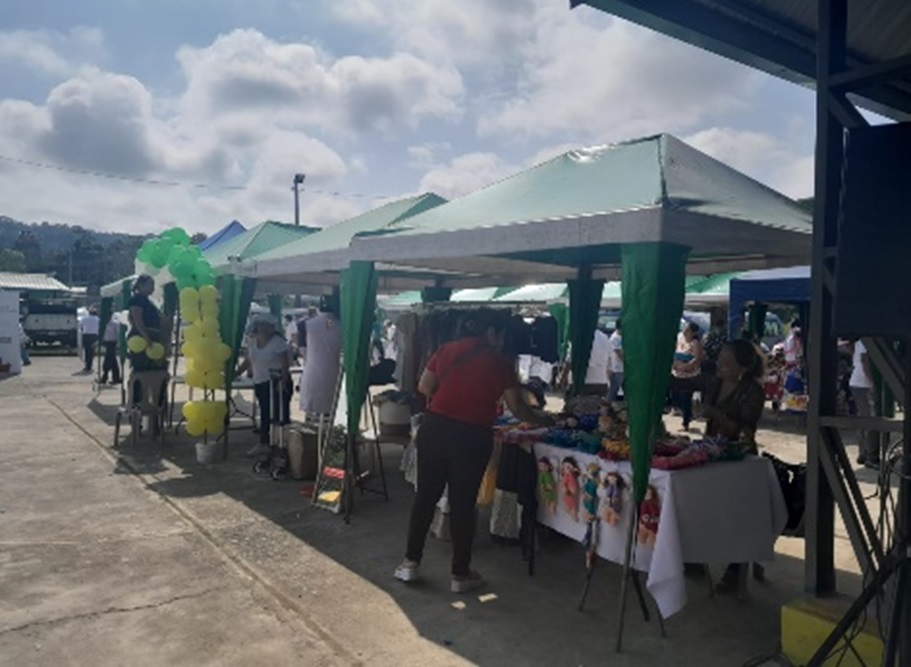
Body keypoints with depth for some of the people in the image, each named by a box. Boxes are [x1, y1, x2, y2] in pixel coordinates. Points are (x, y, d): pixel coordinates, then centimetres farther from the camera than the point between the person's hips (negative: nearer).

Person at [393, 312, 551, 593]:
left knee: (426, 496, 15)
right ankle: (460, 574, 21)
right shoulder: (500, 363, -1)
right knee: (463, 504, 8)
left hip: (434, 428, 3)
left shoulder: (447, 350, 7)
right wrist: (542, 420, 21)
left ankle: (410, 563, 24)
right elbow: (517, 407, 4)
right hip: (472, 437, -3)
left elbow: (424, 387, 9)